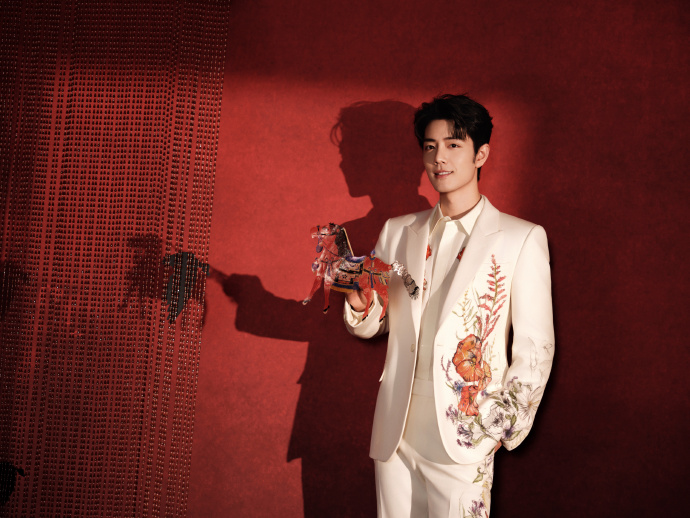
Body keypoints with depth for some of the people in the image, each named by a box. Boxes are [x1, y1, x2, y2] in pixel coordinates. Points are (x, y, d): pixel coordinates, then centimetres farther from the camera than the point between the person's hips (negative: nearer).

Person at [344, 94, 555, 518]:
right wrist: (359, 305, -6)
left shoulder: (522, 239, -3)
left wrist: (503, 428, -6)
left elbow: (535, 348, -2)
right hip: (396, 432, 4)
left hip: (463, 440, -3)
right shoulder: (397, 232, 10)